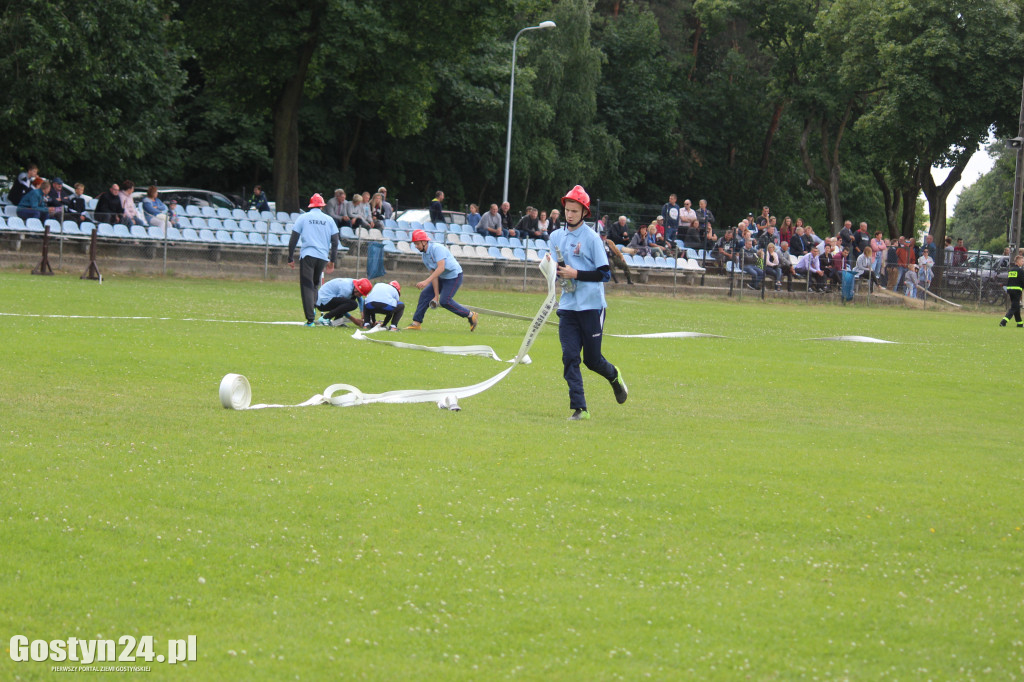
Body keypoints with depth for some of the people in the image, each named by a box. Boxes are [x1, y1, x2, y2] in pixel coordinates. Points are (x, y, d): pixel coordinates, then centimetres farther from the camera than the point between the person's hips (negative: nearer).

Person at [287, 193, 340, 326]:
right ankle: (313, 308, -2)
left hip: (307, 255, -2)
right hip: (323, 257, 3)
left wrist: (290, 258, 7)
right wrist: (332, 261, 15)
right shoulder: (329, 219, 12)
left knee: (307, 286, -4)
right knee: (315, 284, 20)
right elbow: (335, 242, 10)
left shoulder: (303, 218, 7)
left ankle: (310, 319, -15)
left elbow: (293, 239, 3)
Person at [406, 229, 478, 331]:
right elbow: (434, 274, 2)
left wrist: (427, 281, -38)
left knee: (444, 301, -16)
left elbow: (441, 268, -32)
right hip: (442, 278, 9)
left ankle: (470, 315, -2)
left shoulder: (437, 248, -22)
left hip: (454, 276, -9)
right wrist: (436, 295, -6)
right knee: (425, 294, 1)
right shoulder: (425, 256, 4)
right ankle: (416, 323, 7)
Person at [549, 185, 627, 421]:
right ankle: (579, 408, -6)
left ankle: (614, 376, 36)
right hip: (567, 305, 4)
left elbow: (604, 273, -10)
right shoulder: (556, 237, 11)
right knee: (570, 357, -7)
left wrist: (576, 274, -18)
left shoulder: (592, 238, -7)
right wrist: (554, 267, 0)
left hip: (591, 306, -4)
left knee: (592, 359, 3)